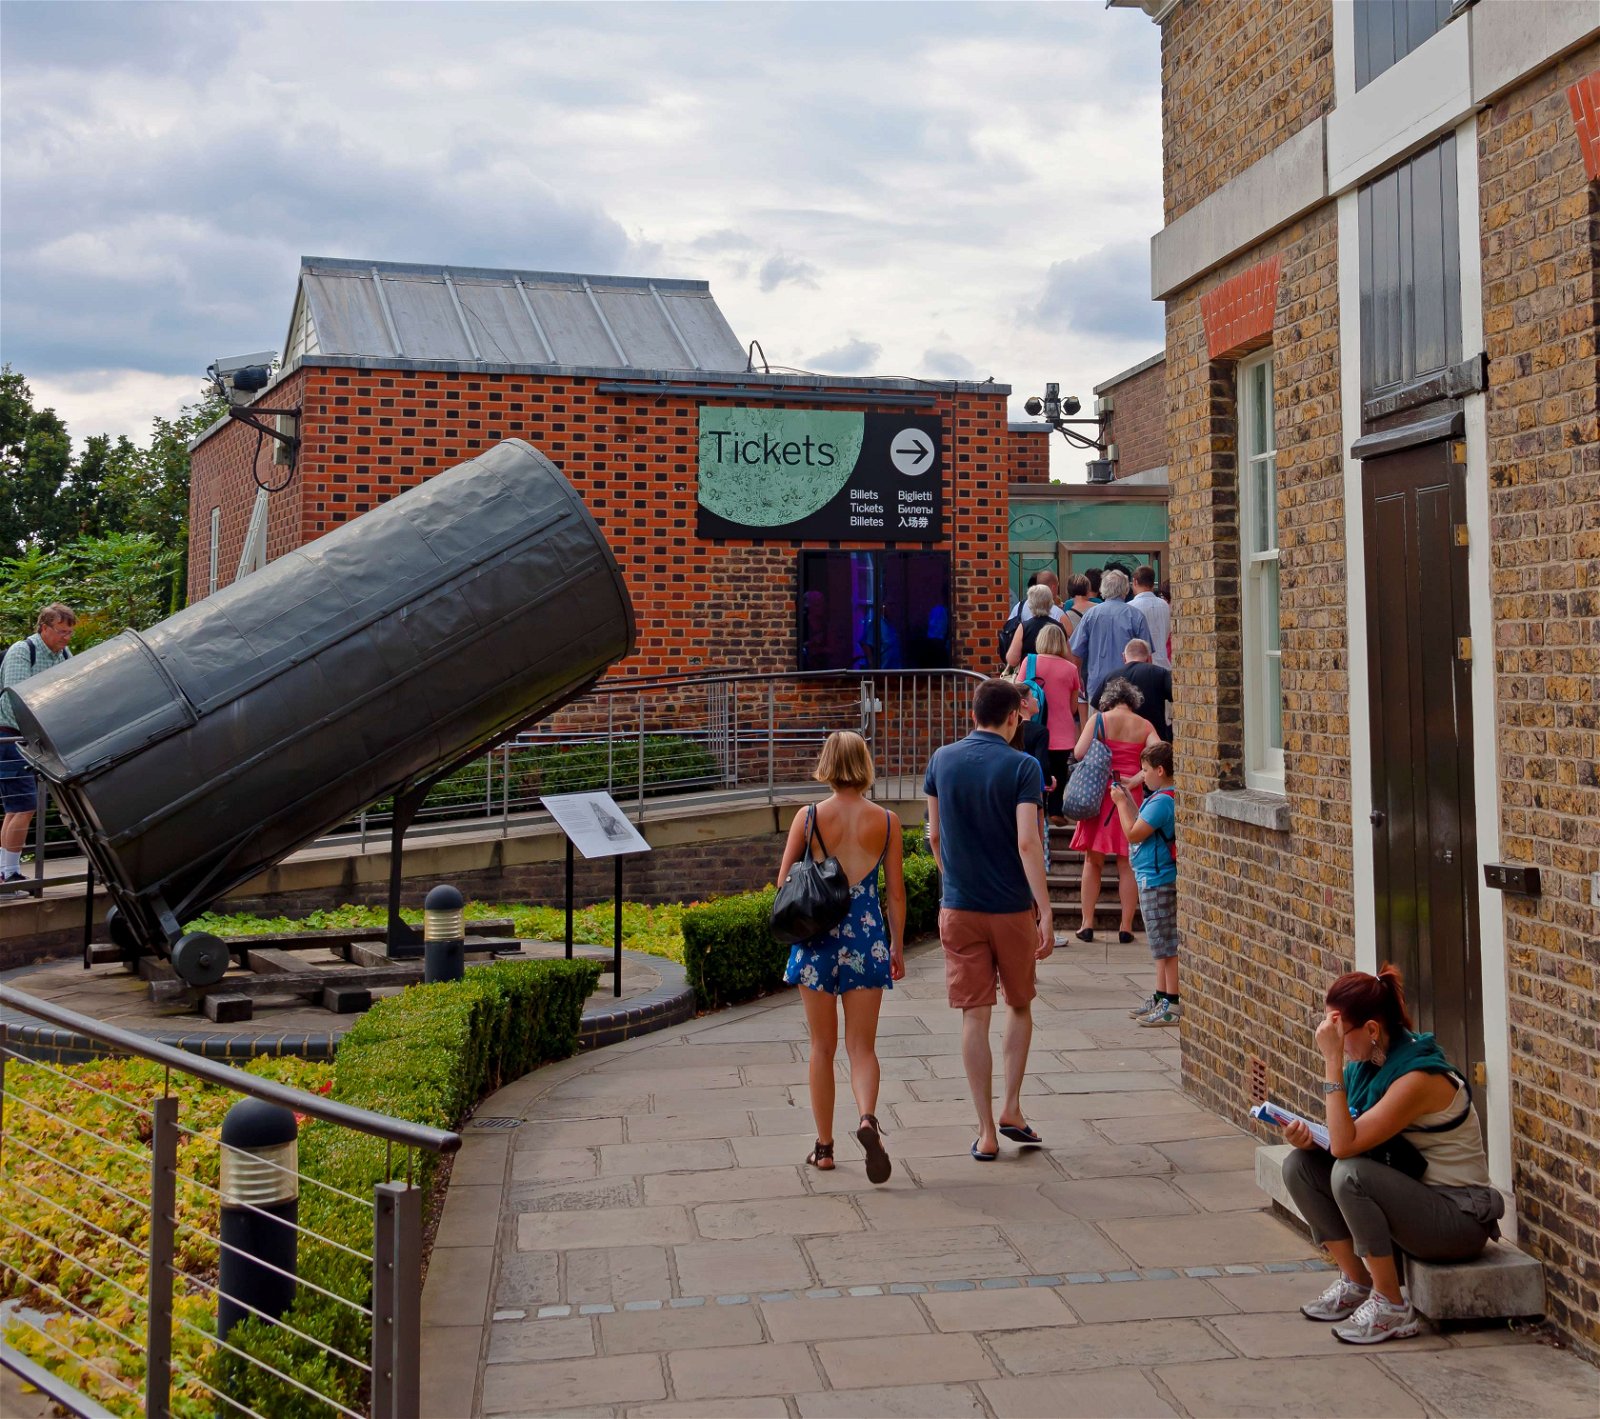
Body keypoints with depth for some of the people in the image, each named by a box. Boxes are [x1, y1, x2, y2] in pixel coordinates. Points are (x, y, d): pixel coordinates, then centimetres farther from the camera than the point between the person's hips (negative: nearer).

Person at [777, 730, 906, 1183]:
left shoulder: (809, 817, -4)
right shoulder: (886, 821, -2)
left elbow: (783, 881, 0)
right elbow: (896, 892, 1)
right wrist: (897, 947, 11)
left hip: (818, 937, 0)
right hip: (868, 935, 0)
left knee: (822, 1047, 12)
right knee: (862, 1045, 7)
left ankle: (824, 1146, 17)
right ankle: (867, 1118, -20)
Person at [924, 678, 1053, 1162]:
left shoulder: (942, 760, 2)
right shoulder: (1021, 767, -10)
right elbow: (1027, 843, -18)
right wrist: (1045, 911, -18)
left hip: (959, 908, 2)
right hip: (1012, 908, -2)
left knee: (974, 1016, 4)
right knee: (1020, 1006, 18)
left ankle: (986, 1131, 5)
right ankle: (1011, 1110, 14)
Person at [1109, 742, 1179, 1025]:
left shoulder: (1162, 801, -19)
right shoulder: (1165, 798, 12)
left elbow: (1133, 832, -18)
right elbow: (1144, 825, 15)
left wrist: (1121, 802, -6)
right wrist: (1128, 799, 12)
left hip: (1157, 882, -11)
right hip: (1156, 880, 11)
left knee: (1167, 945, -5)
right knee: (1162, 945, 16)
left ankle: (1173, 1003, -1)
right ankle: (1160, 998, 25)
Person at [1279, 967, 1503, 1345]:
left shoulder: (1420, 1076, -26)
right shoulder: (1365, 1064, 0)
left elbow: (1346, 1145, -31)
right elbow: (1341, 1141, 6)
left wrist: (1332, 1061, -32)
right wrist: (1309, 1139, -16)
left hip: (1460, 1215, -8)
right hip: (1409, 1197, 8)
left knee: (1350, 1174, -31)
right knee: (1299, 1164, -6)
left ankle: (1391, 1307, -15)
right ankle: (1355, 1282, 6)